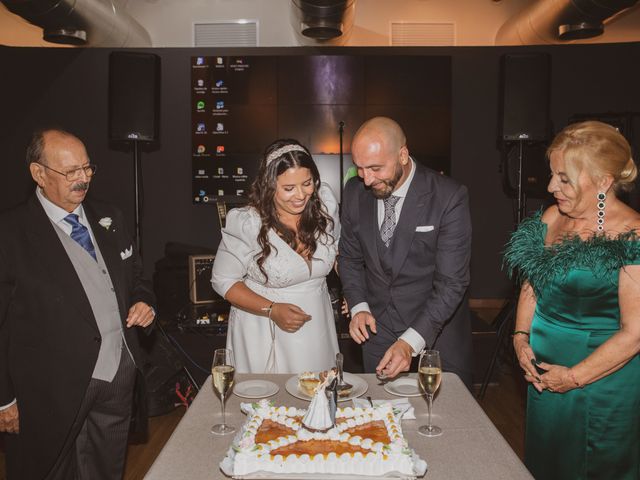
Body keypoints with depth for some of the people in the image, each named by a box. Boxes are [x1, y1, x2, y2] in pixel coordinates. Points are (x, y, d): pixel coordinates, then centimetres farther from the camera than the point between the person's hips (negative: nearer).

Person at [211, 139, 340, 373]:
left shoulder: (325, 201, -10)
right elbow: (223, 281, -10)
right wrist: (272, 310, -21)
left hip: (316, 329, 4)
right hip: (263, 334, -3)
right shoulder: (247, 224, -21)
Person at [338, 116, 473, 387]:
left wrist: (411, 342, -28)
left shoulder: (449, 197, -20)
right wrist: (358, 306, -8)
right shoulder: (355, 192, -5)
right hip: (378, 331, 3)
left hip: (437, 333, -3)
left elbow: (452, 282, -20)